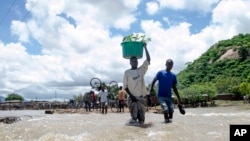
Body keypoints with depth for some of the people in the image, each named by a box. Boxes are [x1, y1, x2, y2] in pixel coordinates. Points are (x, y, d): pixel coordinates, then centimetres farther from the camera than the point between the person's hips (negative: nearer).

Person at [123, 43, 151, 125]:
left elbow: (148, 60, -1)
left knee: (141, 119, 6)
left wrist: (145, 47, -4)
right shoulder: (127, 72, 2)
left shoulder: (141, 70, 9)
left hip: (141, 97, 3)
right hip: (132, 97, -3)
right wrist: (131, 96, -10)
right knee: (134, 117, -6)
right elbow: (125, 86, 0)